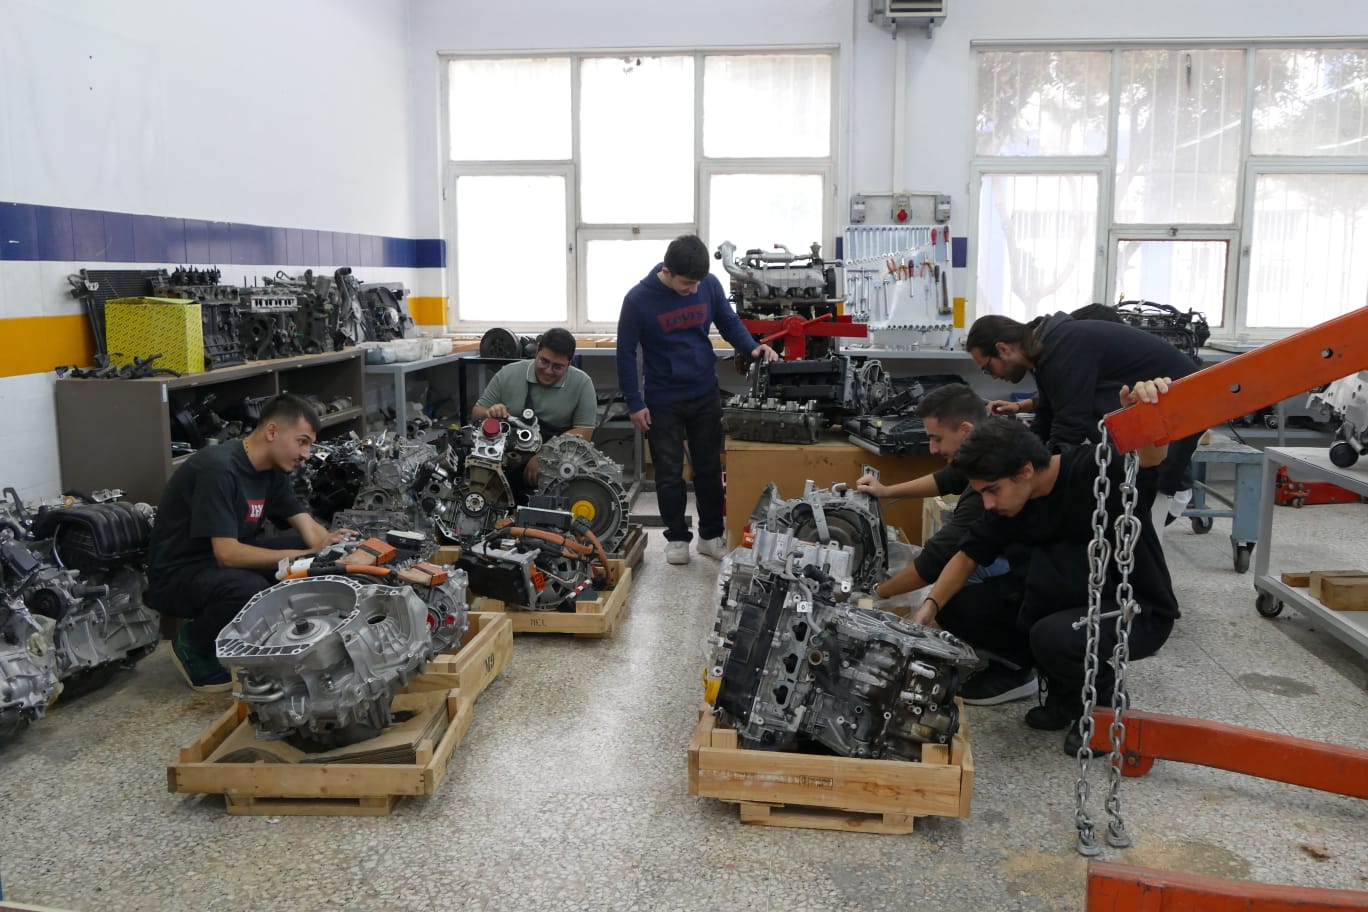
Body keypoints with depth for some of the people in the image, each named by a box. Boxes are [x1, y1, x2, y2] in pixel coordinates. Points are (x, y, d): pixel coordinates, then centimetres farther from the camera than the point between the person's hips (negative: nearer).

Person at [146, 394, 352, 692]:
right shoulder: (218, 469, -27)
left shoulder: (273, 469, 0)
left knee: (309, 547, -5)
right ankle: (193, 643, -5)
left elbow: (307, 527, -2)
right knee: (250, 589, -36)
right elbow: (227, 554, -31)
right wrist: (302, 556, -32)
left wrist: (326, 543, -24)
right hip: (177, 574, -8)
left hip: (225, 557, 8)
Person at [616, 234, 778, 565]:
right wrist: (634, 403, -8)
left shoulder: (710, 284, -9)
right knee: (670, 473, 6)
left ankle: (711, 534, 26)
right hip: (662, 401, -3)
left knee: (709, 468, 11)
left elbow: (729, 322, 6)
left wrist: (753, 347, -13)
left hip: (705, 395, 3)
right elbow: (626, 353, -9)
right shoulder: (638, 299, -17)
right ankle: (676, 537, 23)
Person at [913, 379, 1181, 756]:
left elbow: (1147, 460, -46)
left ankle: (1101, 704, -1)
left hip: (1142, 613, -7)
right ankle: (1065, 695, 9)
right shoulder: (1011, 502, -6)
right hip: (1083, 604, 7)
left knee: (1050, 638, -34)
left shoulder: (1094, 474, -26)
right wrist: (931, 605, -9)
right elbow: (969, 554, 3)